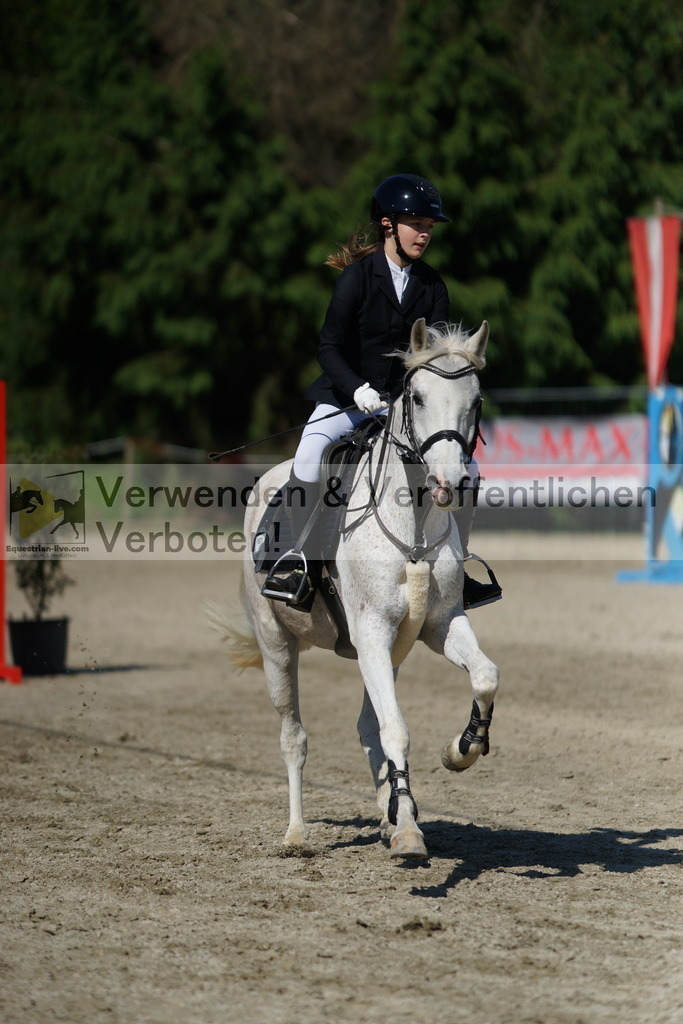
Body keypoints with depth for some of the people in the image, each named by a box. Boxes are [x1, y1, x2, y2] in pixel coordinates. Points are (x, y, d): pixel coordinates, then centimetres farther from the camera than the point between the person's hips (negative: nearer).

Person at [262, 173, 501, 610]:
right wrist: (357, 389, -26)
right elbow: (329, 347, -10)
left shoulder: (432, 285, 4)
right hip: (346, 397, -4)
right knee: (310, 454, -31)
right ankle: (301, 560, -18)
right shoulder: (358, 275, -9)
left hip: (404, 402, 4)